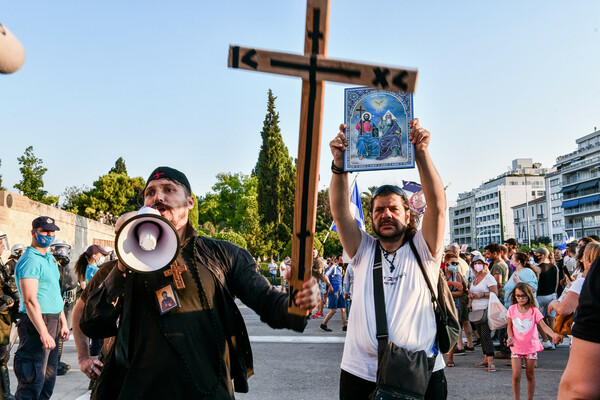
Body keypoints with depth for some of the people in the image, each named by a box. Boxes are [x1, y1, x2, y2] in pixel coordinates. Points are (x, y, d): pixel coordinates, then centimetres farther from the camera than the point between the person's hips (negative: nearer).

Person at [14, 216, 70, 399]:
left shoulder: (50, 258, 16)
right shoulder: (30, 259, -13)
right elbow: (30, 300, -20)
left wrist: (63, 322, 19)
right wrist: (44, 333, -24)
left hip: (53, 321, 9)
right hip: (37, 322, -9)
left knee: (49, 376, 15)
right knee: (34, 380, -6)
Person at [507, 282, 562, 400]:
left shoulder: (534, 311, -6)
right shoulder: (512, 309, -1)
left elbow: (544, 326, -15)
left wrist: (554, 335, -33)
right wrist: (510, 338, -11)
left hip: (531, 347, 0)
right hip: (516, 347, 0)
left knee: (530, 375, 10)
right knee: (516, 375, -5)